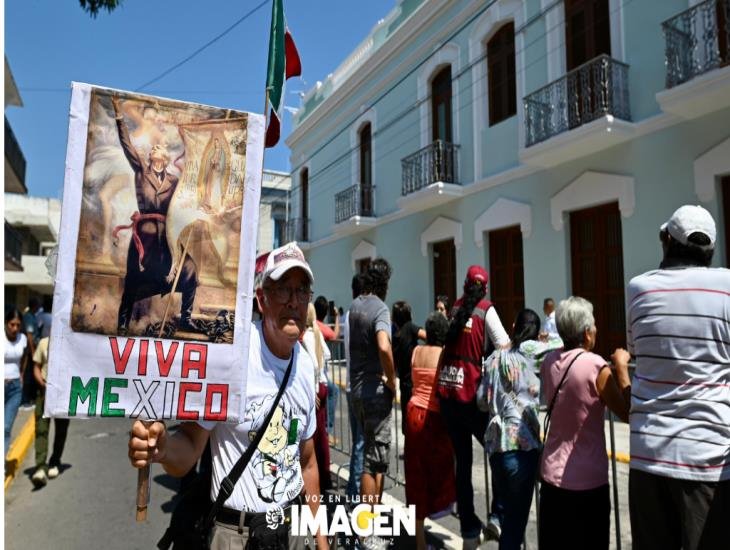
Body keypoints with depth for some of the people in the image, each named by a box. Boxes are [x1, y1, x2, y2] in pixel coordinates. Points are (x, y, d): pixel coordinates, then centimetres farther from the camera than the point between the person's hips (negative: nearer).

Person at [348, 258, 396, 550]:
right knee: (376, 459, 1)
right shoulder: (380, 309, -16)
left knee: (372, 453, 19)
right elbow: (383, 347, -33)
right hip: (376, 391, -8)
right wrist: (392, 382, -19)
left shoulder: (354, 305, 8)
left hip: (356, 389, 8)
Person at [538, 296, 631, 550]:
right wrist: (621, 366, -6)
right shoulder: (595, 366, -19)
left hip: (552, 474, 5)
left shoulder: (548, 362, -1)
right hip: (587, 480, -5)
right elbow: (627, 414, -11)